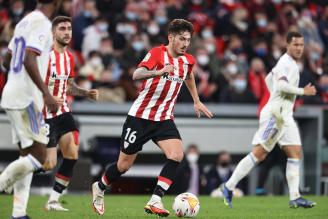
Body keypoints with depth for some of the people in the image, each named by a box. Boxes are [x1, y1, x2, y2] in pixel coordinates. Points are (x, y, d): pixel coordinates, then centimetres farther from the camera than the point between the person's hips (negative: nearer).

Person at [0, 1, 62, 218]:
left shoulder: (25, 21, 16)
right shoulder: (41, 23, -12)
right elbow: (29, 61, -24)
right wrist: (46, 93, -26)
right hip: (26, 100, -9)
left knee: (28, 156, 10)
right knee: (39, 156, -8)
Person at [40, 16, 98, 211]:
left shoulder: (69, 57, 10)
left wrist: (86, 93, 6)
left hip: (63, 112, 7)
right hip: (46, 114, -7)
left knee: (72, 155, -5)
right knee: (49, 164, -12)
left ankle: (53, 200, 5)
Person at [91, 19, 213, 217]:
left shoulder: (188, 61, 4)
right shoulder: (157, 53, -15)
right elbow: (136, 75, -32)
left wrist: (197, 101, 31)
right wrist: (159, 72, -48)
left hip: (164, 119, 5)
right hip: (140, 116, -5)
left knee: (176, 155, -22)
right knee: (124, 165, 6)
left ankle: (155, 201, -20)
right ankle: (99, 188, 35)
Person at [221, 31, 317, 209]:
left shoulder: (287, 62, 19)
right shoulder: (287, 63, -12)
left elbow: (268, 79, 30)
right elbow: (282, 85, -27)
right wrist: (303, 91, -18)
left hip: (284, 116, 10)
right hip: (275, 114, -10)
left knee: (295, 153, 3)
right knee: (259, 153, -10)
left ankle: (295, 198, 1)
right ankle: (229, 187, -6)